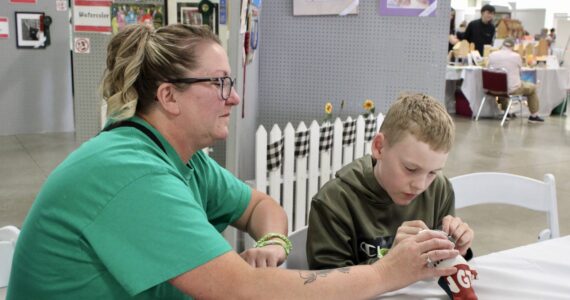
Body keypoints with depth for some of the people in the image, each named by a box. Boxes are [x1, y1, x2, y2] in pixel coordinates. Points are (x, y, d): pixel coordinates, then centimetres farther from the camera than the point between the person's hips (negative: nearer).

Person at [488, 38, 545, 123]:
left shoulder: (492, 55, -7)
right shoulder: (516, 56, -12)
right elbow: (519, 70, 7)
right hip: (513, 89, -3)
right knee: (532, 87, 24)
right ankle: (533, 116, 32)